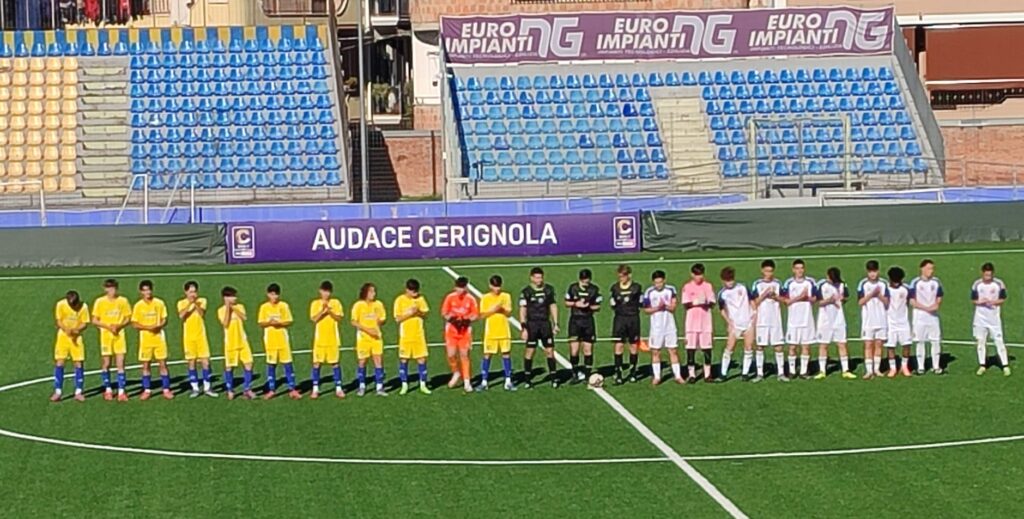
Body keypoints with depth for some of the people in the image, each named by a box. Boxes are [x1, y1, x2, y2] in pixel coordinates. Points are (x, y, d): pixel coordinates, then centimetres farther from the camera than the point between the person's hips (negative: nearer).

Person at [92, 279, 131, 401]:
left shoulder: (123, 300, 0)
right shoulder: (100, 301, -3)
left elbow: (128, 318, 6)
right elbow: (95, 321, -1)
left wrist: (119, 325, -13)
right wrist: (107, 326, -16)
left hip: (119, 335, 1)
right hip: (105, 335, 0)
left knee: (120, 364, -4)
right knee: (106, 364, 5)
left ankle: (121, 391, -3)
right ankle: (108, 390, 21)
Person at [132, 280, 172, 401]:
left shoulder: (159, 303, 0)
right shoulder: (138, 306, -2)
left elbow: (164, 320, 5)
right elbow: (134, 324, -1)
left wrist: (158, 326, -16)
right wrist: (147, 327, -17)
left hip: (159, 337, 0)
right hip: (145, 338, 0)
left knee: (163, 364, -1)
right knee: (145, 365, 3)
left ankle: (166, 389, 6)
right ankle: (146, 390, 12)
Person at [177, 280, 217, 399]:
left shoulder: (202, 301, 3)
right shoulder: (182, 303, 1)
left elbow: (202, 313, -15)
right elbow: (181, 316, -19)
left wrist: (196, 303, -26)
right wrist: (189, 303, -26)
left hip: (201, 335, 0)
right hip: (188, 336, 0)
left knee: (205, 361, -2)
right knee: (191, 362, 3)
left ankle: (207, 388, 6)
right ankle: (195, 388, 10)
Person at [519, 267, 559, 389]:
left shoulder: (549, 289, 7)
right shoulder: (526, 292, -4)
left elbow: (553, 306, 14)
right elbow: (522, 310, -4)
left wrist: (555, 324, 9)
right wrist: (524, 328, -9)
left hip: (545, 324, 3)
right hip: (532, 324, -3)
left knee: (549, 350, 1)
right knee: (530, 351, -1)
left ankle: (554, 377, 5)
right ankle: (527, 379, 7)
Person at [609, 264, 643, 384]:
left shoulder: (636, 287, 2)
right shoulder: (615, 288, 4)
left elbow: (641, 303, 6)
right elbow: (613, 305, 8)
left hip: (633, 319, 0)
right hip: (620, 319, 0)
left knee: (634, 345, 7)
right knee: (619, 345, -6)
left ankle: (632, 373, 20)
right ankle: (618, 375, -5)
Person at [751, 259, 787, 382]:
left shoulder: (777, 284, 7)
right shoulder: (757, 284, 1)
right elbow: (755, 303, -2)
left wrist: (775, 296, -10)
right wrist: (764, 294, -15)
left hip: (776, 320, 1)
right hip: (762, 320, -1)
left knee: (778, 346, -1)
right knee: (760, 346, 1)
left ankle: (781, 373, 2)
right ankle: (760, 373, 6)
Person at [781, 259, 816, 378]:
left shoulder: (810, 282, 6)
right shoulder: (789, 283, 0)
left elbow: (814, 299, 8)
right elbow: (785, 301, -3)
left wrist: (807, 297, -12)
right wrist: (798, 298, -15)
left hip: (807, 319, 1)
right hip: (793, 319, -1)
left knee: (806, 346, 0)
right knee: (792, 346, 0)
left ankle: (804, 371, 6)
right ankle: (792, 370, 9)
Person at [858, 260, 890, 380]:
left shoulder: (883, 284, 5)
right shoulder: (863, 284, -2)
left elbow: (887, 302, 2)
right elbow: (860, 302, -8)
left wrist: (879, 295, -14)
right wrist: (872, 294, -17)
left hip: (881, 319, 2)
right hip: (868, 320, -2)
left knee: (878, 344, 5)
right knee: (868, 345, -6)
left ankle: (877, 369, 12)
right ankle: (869, 370, -8)